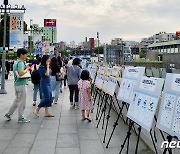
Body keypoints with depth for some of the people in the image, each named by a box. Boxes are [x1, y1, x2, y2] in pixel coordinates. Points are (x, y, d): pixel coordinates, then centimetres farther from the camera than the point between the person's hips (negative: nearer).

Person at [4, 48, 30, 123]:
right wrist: (27, 69, -14)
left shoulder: (16, 62, 14)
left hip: (17, 84, 10)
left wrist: (25, 68, 10)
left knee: (17, 101, 19)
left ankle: (8, 114, 24)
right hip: (21, 84, -10)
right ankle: (21, 118, 9)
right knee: (22, 102, 0)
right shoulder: (20, 63, -17)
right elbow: (21, 73, -30)